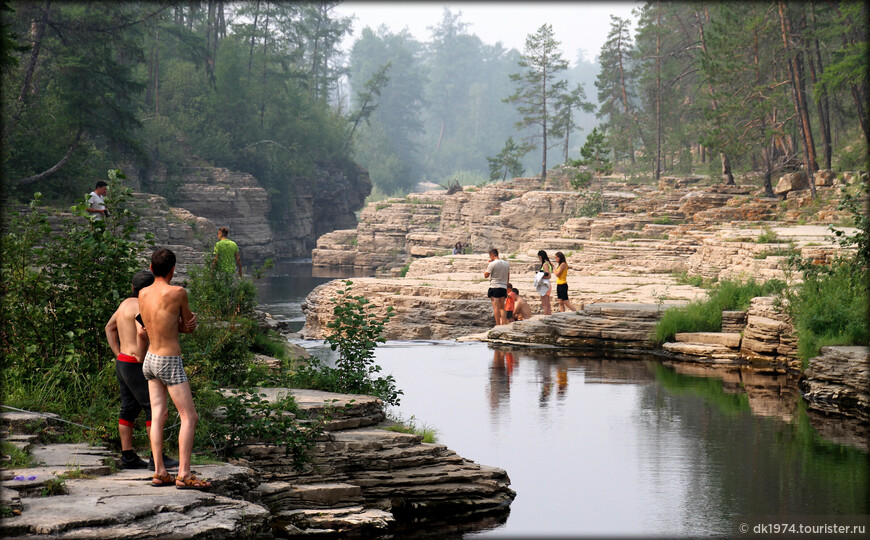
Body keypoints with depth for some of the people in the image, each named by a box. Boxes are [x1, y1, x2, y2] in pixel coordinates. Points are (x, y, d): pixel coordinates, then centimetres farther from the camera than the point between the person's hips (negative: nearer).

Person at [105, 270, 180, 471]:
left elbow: (109, 328, 25)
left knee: (129, 409, 11)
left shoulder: (126, 303, 14)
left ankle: (128, 457, 12)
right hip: (135, 366, -10)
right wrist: (141, 357, -20)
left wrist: (118, 354, 17)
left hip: (122, 362, 10)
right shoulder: (141, 306, -16)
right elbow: (142, 332, -32)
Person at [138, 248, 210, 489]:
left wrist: (186, 325, -2)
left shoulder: (142, 294, 3)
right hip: (170, 363, -7)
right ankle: (184, 475, -7)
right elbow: (188, 321, -1)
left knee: (158, 416, 8)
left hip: (150, 360, 7)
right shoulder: (178, 293, -17)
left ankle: (159, 472, 7)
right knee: (189, 417, -2)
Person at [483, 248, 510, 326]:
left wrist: (488, 266, 4)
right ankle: (504, 324, 3)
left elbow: (486, 275, -5)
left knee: (496, 307, -5)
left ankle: (498, 325, -8)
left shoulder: (492, 264, -9)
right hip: (504, 287, 6)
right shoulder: (506, 263, 9)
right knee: (502, 307, 10)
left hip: (494, 287, -6)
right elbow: (508, 277, 15)